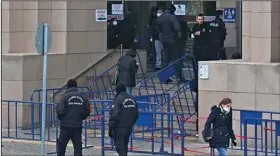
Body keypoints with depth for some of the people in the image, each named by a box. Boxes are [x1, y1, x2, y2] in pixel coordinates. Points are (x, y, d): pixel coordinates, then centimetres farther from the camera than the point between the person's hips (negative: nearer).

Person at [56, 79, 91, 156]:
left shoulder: (65, 96, -9)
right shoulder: (83, 97, 2)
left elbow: (60, 111, -14)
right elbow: (87, 112, 4)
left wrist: (61, 119, 6)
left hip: (66, 125, -3)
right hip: (78, 126, 3)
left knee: (61, 145, 10)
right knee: (77, 145, 5)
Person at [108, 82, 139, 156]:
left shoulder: (118, 100, -15)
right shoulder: (132, 100, 9)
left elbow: (114, 115, -20)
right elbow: (136, 115, 14)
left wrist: (110, 128, -15)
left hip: (119, 128, -7)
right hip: (129, 128, 7)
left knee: (120, 147, -7)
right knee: (125, 145, 20)